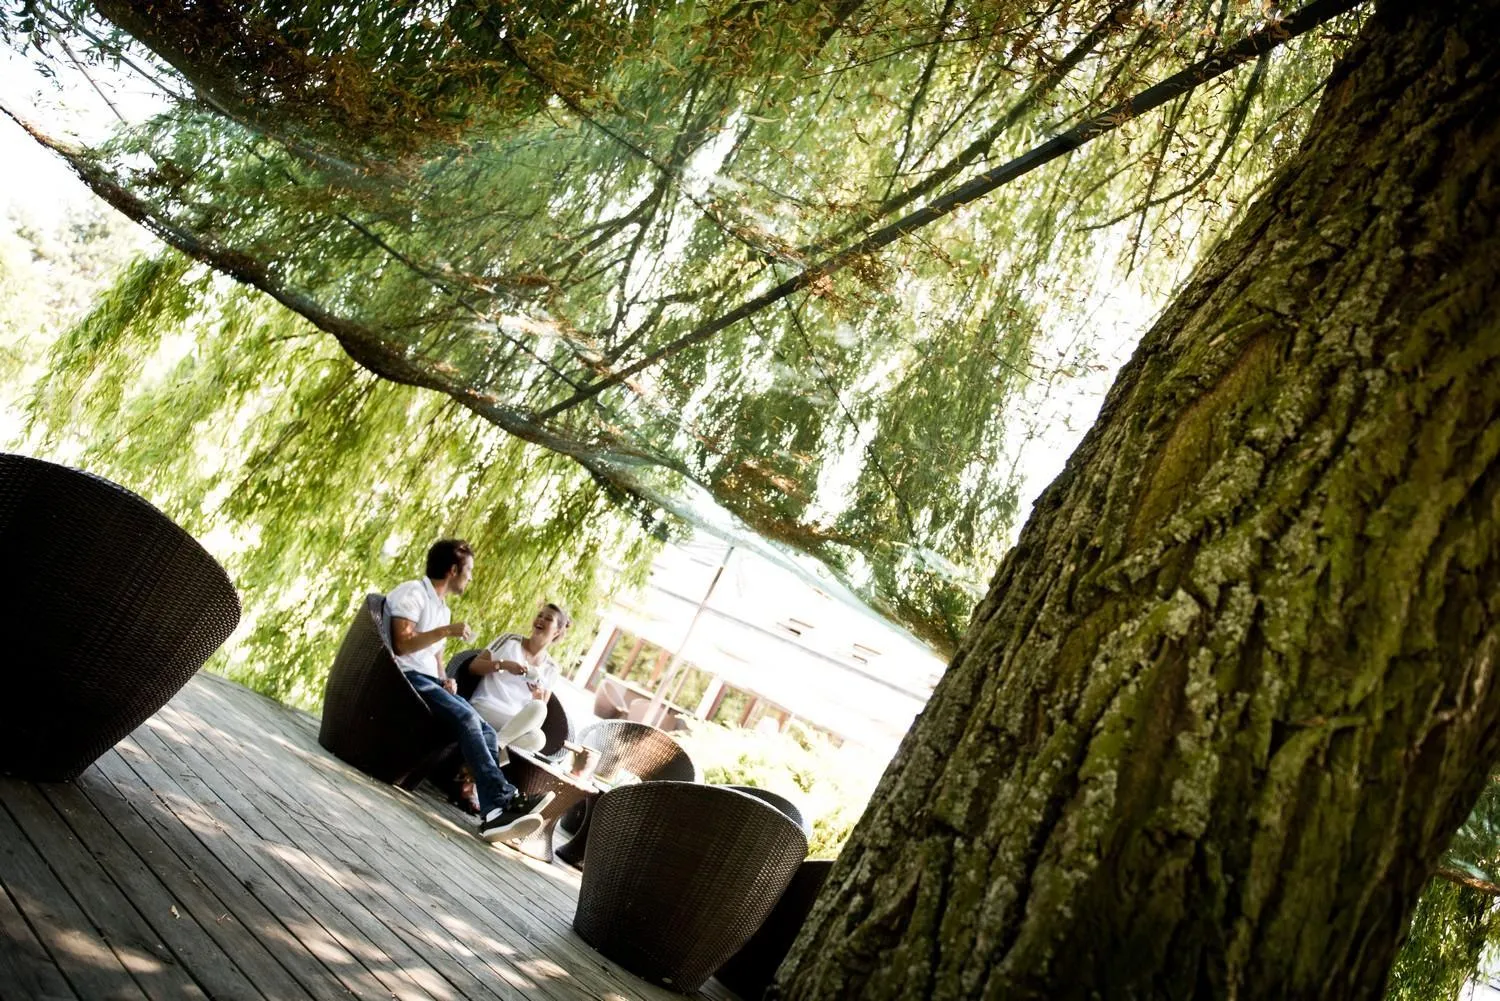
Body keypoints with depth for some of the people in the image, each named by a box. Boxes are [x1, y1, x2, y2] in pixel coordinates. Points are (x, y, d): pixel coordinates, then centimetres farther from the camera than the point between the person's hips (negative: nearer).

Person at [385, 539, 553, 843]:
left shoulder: (443, 609, 24)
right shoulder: (412, 593, -5)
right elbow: (401, 644, -16)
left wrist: (446, 680, 4)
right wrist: (447, 631, -17)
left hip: (429, 681, 9)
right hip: (407, 677, -8)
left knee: (485, 730, -16)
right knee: (466, 718, -30)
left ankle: (494, 813, -31)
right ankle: (503, 798, -35)